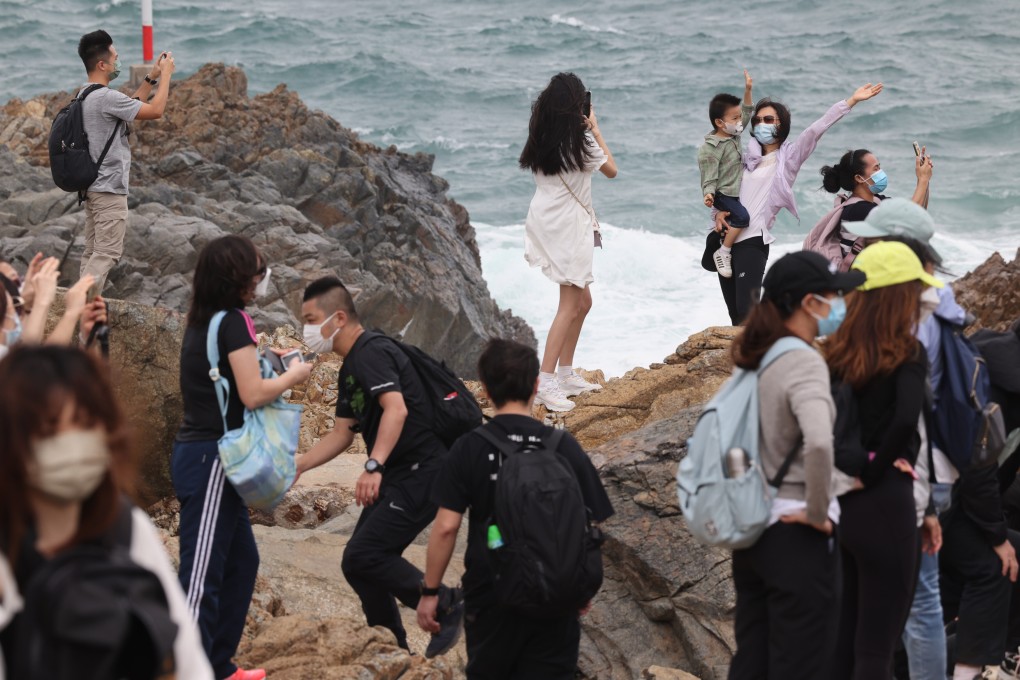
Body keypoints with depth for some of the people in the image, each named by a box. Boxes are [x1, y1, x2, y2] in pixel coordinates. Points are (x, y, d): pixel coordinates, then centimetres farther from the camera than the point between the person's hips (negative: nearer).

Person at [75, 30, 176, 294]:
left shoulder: (87, 95, 11)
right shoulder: (106, 97, -20)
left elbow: (131, 106, 23)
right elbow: (155, 111, -17)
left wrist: (152, 77, 18)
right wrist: (166, 75, -6)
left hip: (93, 185, 10)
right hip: (109, 188, -10)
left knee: (93, 252, 10)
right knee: (107, 253, -9)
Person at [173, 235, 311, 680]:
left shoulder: (204, 322, 11)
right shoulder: (234, 322, -14)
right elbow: (252, 394, -17)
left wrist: (264, 359, 13)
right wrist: (292, 377, -2)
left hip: (201, 455, 9)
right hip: (211, 460, -9)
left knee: (241, 561, 17)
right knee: (202, 575, -9)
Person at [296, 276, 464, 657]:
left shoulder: (371, 353, -15)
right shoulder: (350, 368, 17)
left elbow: (396, 409, -30)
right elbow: (342, 434, 23)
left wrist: (373, 467, -38)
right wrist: (296, 466, 15)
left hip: (421, 472, -11)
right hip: (396, 476, 11)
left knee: (362, 558, -16)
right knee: (363, 562, 11)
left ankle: (447, 605, -4)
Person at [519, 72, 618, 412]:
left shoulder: (541, 138, 4)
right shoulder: (580, 140, -15)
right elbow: (611, 169, 0)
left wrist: (587, 130, 20)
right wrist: (594, 128, 8)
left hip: (547, 221, 8)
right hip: (568, 225, -8)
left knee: (582, 301, 18)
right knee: (570, 306, -7)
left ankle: (566, 374, 23)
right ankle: (546, 383, -14)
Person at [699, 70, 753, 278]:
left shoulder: (734, 135, 5)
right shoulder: (710, 150, -21)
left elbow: (747, 114, 17)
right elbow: (709, 178, -20)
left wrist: (747, 91, 7)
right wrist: (709, 194, -37)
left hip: (737, 191, 9)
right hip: (722, 194, -9)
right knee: (742, 217, -28)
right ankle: (723, 253, -18)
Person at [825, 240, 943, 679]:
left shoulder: (836, 354, 7)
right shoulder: (907, 354, -10)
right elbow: (906, 419, -27)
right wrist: (871, 472, -13)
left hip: (840, 505, 6)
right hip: (885, 506, -6)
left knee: (843, 640, 14)